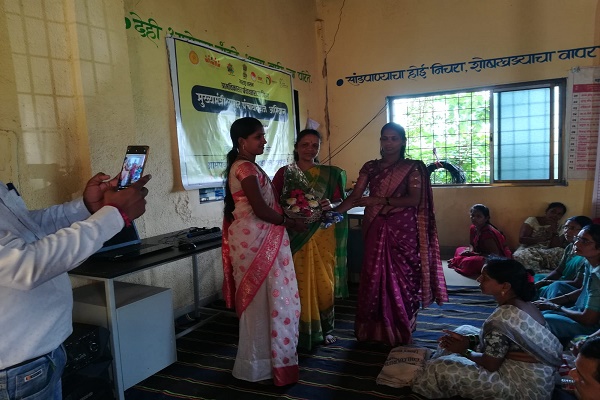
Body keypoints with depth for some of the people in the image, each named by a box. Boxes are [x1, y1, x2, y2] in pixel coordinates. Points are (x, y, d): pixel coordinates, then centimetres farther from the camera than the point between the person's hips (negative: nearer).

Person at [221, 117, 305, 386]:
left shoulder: (243, 166, 15)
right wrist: (291, 222, -9)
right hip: (256, 239, -10)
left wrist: (286, 218, 9)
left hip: (256, 238, 10)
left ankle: (257, 360, 31)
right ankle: (260, 364, 16)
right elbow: (261, 210, -21)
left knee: (258, 299, 17)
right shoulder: (246, 167, -16)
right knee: (264, 299, 1)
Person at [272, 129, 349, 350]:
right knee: (299, 284, 2)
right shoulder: (284, 173, 2)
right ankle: (301, 332, 17)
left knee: (324, 282, 5)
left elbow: (340, 201, 5)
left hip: (322, 236, 2)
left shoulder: (329, 174, 7)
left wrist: (330, 205, -16)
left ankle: (325, 328, 24)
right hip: (294, 236, -1)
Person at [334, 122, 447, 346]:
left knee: (401, 278, 2)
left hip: (403, 230, -3)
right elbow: (354, 197, 0)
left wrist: (381, 200, -19)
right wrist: (334, 210, -18)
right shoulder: (370, 167, 9)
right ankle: (375, 330, 18)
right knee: (374, 277, 4)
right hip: (376, 230, 3)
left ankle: (399, 332, 19)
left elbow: (414, 199, -12)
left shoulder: (412, 167, 0)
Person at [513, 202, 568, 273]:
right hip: (528, 250, -3)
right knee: (521, 255, -39)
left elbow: (555, 247, 1)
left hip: (546, 253, 4)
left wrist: (555, 232, -6)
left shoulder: (558, 227, 16)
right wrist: (543, 238, -6)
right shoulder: (532, 220, 5)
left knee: (561, 252, -27)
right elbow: (522, 239, -8)